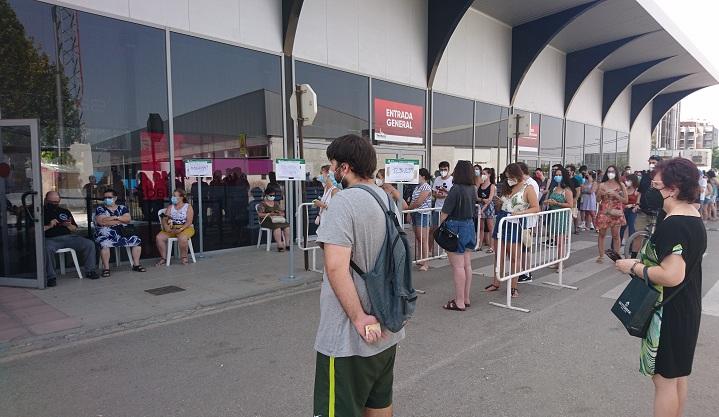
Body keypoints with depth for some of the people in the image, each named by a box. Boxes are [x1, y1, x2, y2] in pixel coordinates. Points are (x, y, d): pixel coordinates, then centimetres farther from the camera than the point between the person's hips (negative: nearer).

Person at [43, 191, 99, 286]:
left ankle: (90, 271, -8)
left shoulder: (65, 211, 24)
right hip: (51, 239, -4)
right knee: (47, 249, -39)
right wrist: (49, 226, -10)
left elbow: (74, 229, 23)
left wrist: (68, 225, 1)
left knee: (89, 244, -16)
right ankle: (51, 277, -28)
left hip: (68, 237, 4)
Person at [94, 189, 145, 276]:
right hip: (105, 236, -3)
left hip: (122, 234, 3)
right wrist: (121, 220, -7)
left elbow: (128, 219, -4)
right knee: (104, 244, -35)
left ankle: (136, 264, -6)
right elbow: (102, 221, -12)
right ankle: (106, 268, -25)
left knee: (137, 240, -15)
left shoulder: (122, 208, 13)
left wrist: (114, 217, -13)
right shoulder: (100, 209, 6)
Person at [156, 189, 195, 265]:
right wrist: (166, 226, -17)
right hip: (171, 229, 5)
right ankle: (163, 258, -6)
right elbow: (164, 219, 5)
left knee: (182, 238, -38)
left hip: (185, 228, -5)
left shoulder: (188, 207, 0)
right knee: (159, 237, -19)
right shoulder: (170, 207, 14)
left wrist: (181, 229, -25)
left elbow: (189, 222, -9)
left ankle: (184, 257, -15)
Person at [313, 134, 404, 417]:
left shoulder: (345, 202, -19)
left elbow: (336, 267, -28)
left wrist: (359, 318, -20)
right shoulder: (388, 199, 8)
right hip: (386, 328, 8)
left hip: (350, 337, -8)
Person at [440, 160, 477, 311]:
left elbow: (445, 212, -17)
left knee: (458, 266, -3)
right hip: (469, 226, 8)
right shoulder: (472, 189, 7)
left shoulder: (456, 189, -17)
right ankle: (466, 299, 22)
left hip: (455, 227, -8)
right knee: (467, 265, 12)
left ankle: (459, 302, 2)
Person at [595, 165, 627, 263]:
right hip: (604, 212, 1)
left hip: (616, 212, -1)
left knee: (616, 235, 0)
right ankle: (601, 256, 11)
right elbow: (598, 200, 7)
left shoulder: (621, 185, 2)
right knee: (602, 234, 4)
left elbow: (625, 200, 0)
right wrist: (600, 194, -13)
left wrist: (615, 195, -13)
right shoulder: (602, 185, 3)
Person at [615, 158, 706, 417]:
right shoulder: (695, 219, 6)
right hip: (688, 308, 10)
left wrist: (634, 267, -18)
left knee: (664, 378, 3)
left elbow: (672, 276, -31)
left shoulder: (672, 225, -25)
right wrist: (644, 261, 11)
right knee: (678, 374, 21)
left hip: (669, 313, -10)